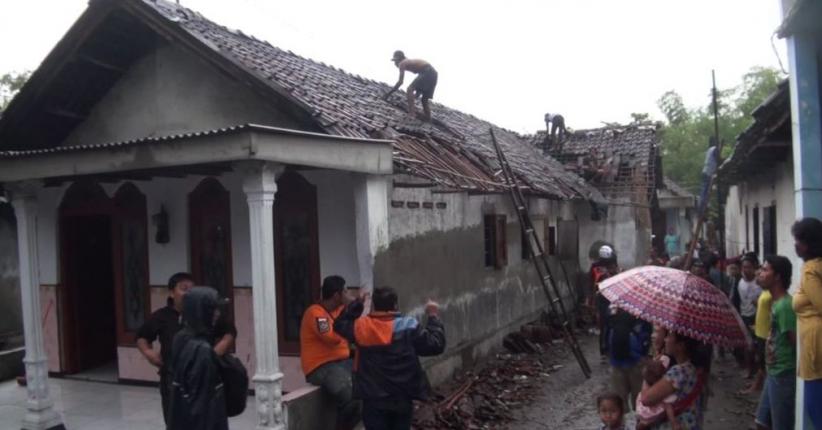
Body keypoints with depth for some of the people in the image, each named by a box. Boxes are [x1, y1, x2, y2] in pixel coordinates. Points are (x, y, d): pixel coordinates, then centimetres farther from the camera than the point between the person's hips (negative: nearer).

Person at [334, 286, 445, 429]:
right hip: (402, 399, 0)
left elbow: (340, 324, 15)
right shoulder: (409, 327, -11)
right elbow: (436, 345, -5)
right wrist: (433, 317, 6)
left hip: (373, 399, 0)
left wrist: (357, 303, 18)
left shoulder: (361, 326, -5)